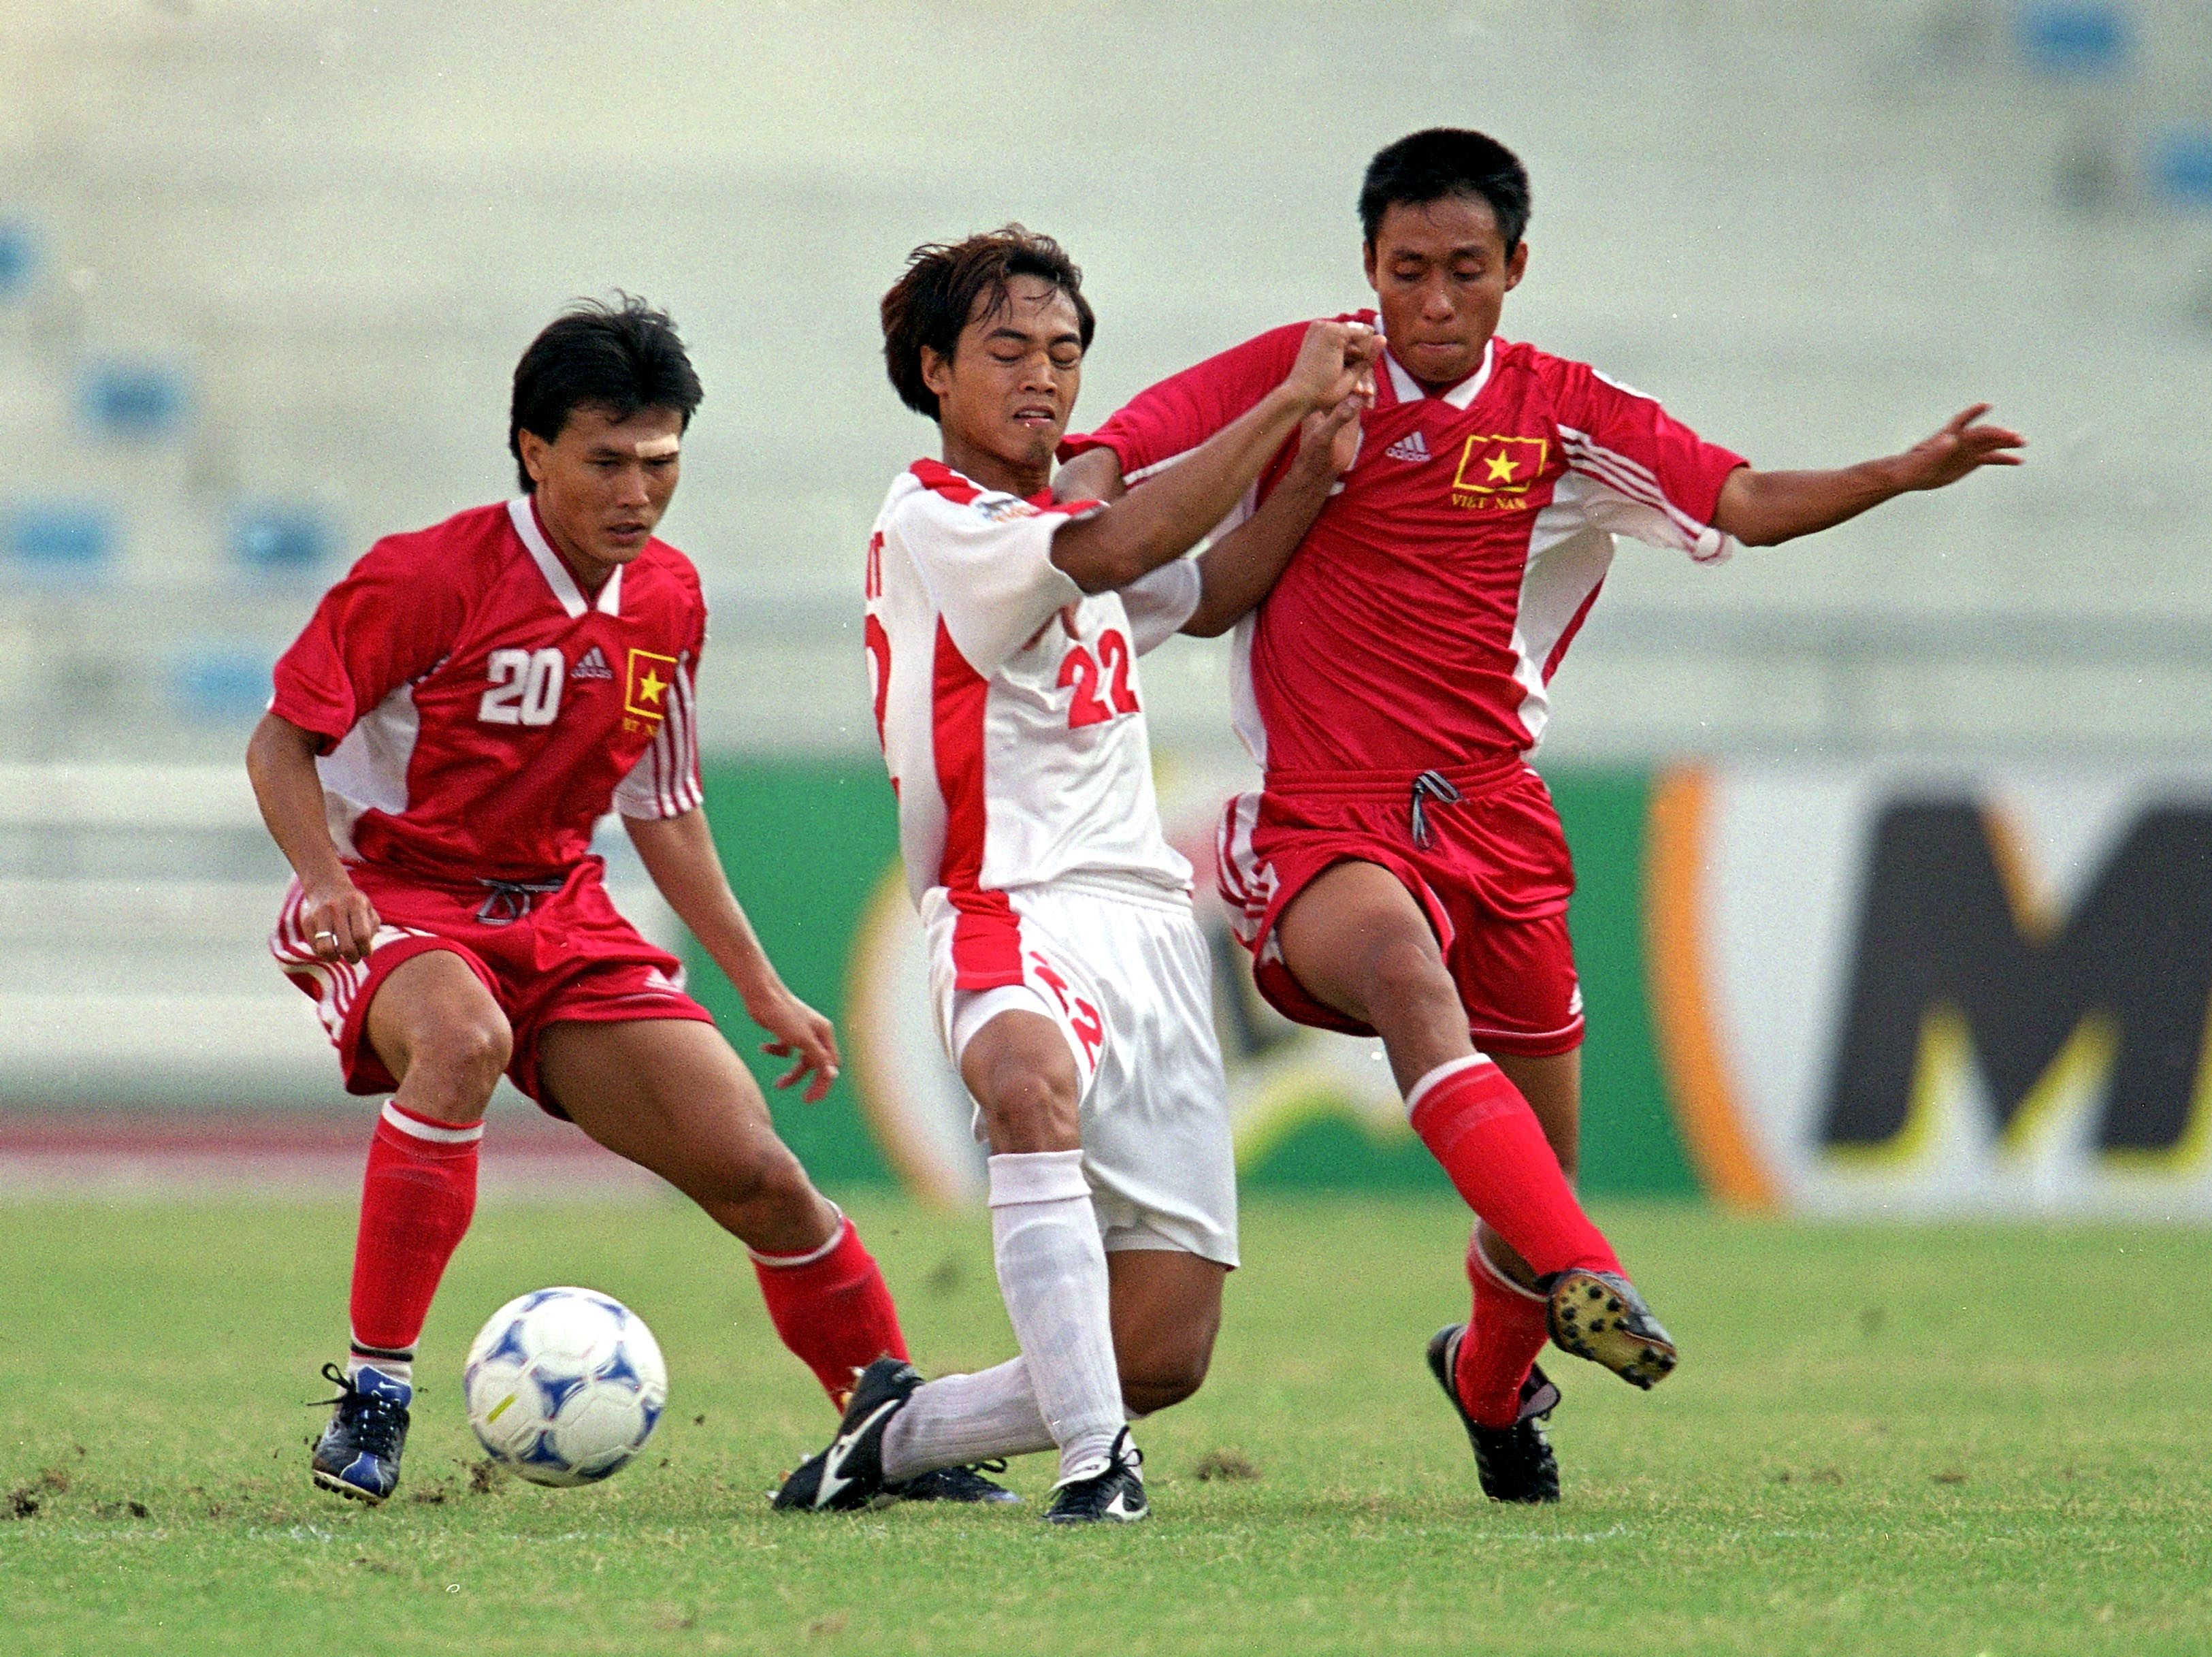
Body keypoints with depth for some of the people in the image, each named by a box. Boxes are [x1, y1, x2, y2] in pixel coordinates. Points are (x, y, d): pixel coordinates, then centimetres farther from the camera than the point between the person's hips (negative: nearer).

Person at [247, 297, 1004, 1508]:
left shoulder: (667, 600, 5)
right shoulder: (427, 579, -15)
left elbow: (661, 807, 18)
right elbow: (281, 740, -9)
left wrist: (761, 988, 17)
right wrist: (328, 885, -26)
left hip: (562, 918, 5)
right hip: (396, 898, -5)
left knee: (753, 1169, -5)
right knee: (463, 1042, -40)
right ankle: (373, 1388, -32)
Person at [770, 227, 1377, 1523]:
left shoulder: (1063, 520, 21)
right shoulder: (933, 523, -5)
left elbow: (1209, 596, 37)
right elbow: (1117, 551, -21)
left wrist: (1313, 473, 19)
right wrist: (1289, 400, -17)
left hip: (1151, 929, 8)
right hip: (1017, 915, -8)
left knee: (1165, 1361, -2)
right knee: (1035, 1080, -45)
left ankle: (905, 1429, 21)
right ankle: (1096, 1461, -48)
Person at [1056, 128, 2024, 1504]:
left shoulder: (1566, 417, 6)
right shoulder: (1303, 375, 1)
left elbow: (1750, 504, -1)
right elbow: (1104, 463, 0)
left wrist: (1911, 472, -17)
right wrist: (1081, 512, -23)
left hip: (1493, 815, 3)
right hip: (1320, 822, -3)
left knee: (1538, 1176, 7)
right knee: (1406, 968, -38)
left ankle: (1492, 1374, 41)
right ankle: (1584, 1279, -52)